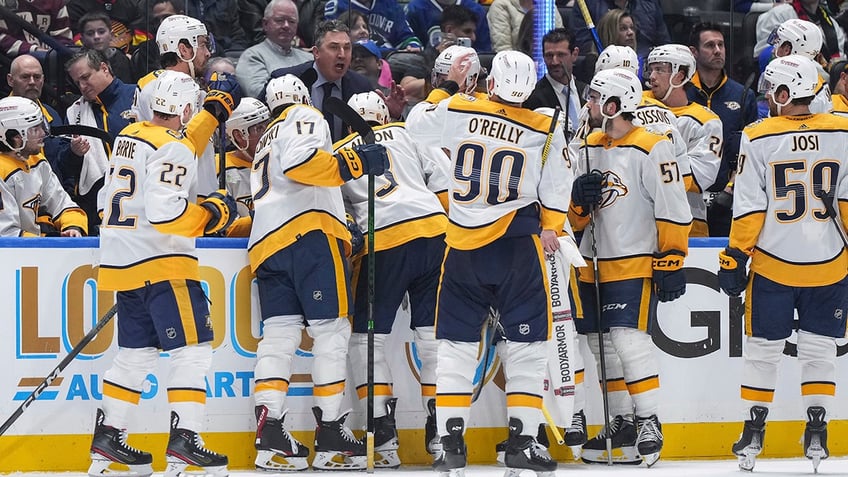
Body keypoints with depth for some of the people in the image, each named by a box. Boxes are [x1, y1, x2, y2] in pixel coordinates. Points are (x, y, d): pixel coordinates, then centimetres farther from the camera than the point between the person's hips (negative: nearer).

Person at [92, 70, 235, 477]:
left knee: (136, 351, 16)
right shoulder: (174, 149, -14)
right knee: (192, 348, -7)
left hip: (121, 260, 9)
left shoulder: (129, 136, 13)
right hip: (160, 263, -9)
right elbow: (165, 211, -24)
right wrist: (212, 213, -11)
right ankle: (184, 442, -14)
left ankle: (107, 441, 16)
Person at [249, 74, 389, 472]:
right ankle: (331, 437, -8)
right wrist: (351, 163, -14)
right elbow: (297, 161, -12)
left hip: (266, 243, 8)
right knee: (331, 330, -6)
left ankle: (271, 438, -11)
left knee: (279, 334, 1)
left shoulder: (265, 141, 34)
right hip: (308, 231, -8)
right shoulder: (305, 118, 8)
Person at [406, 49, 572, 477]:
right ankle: (522, 440, -1)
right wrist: (550, 229, 19)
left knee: (456, 341, 9)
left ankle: (450, 441, 3)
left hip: (463, 245, 2)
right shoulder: (544, 130, -4)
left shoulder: (458, 110, -3)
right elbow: (556, 187, 1)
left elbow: (416, 125, 15)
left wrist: (449, 85, 23)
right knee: (526, 341, 5)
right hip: (518, 241, -2)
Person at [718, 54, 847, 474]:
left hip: (772, 265, -1)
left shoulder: (758, 139, -8)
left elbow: (749, 209, -7)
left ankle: (753, 431, 12)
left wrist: (734, 258, 0)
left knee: (762, 348, 10)